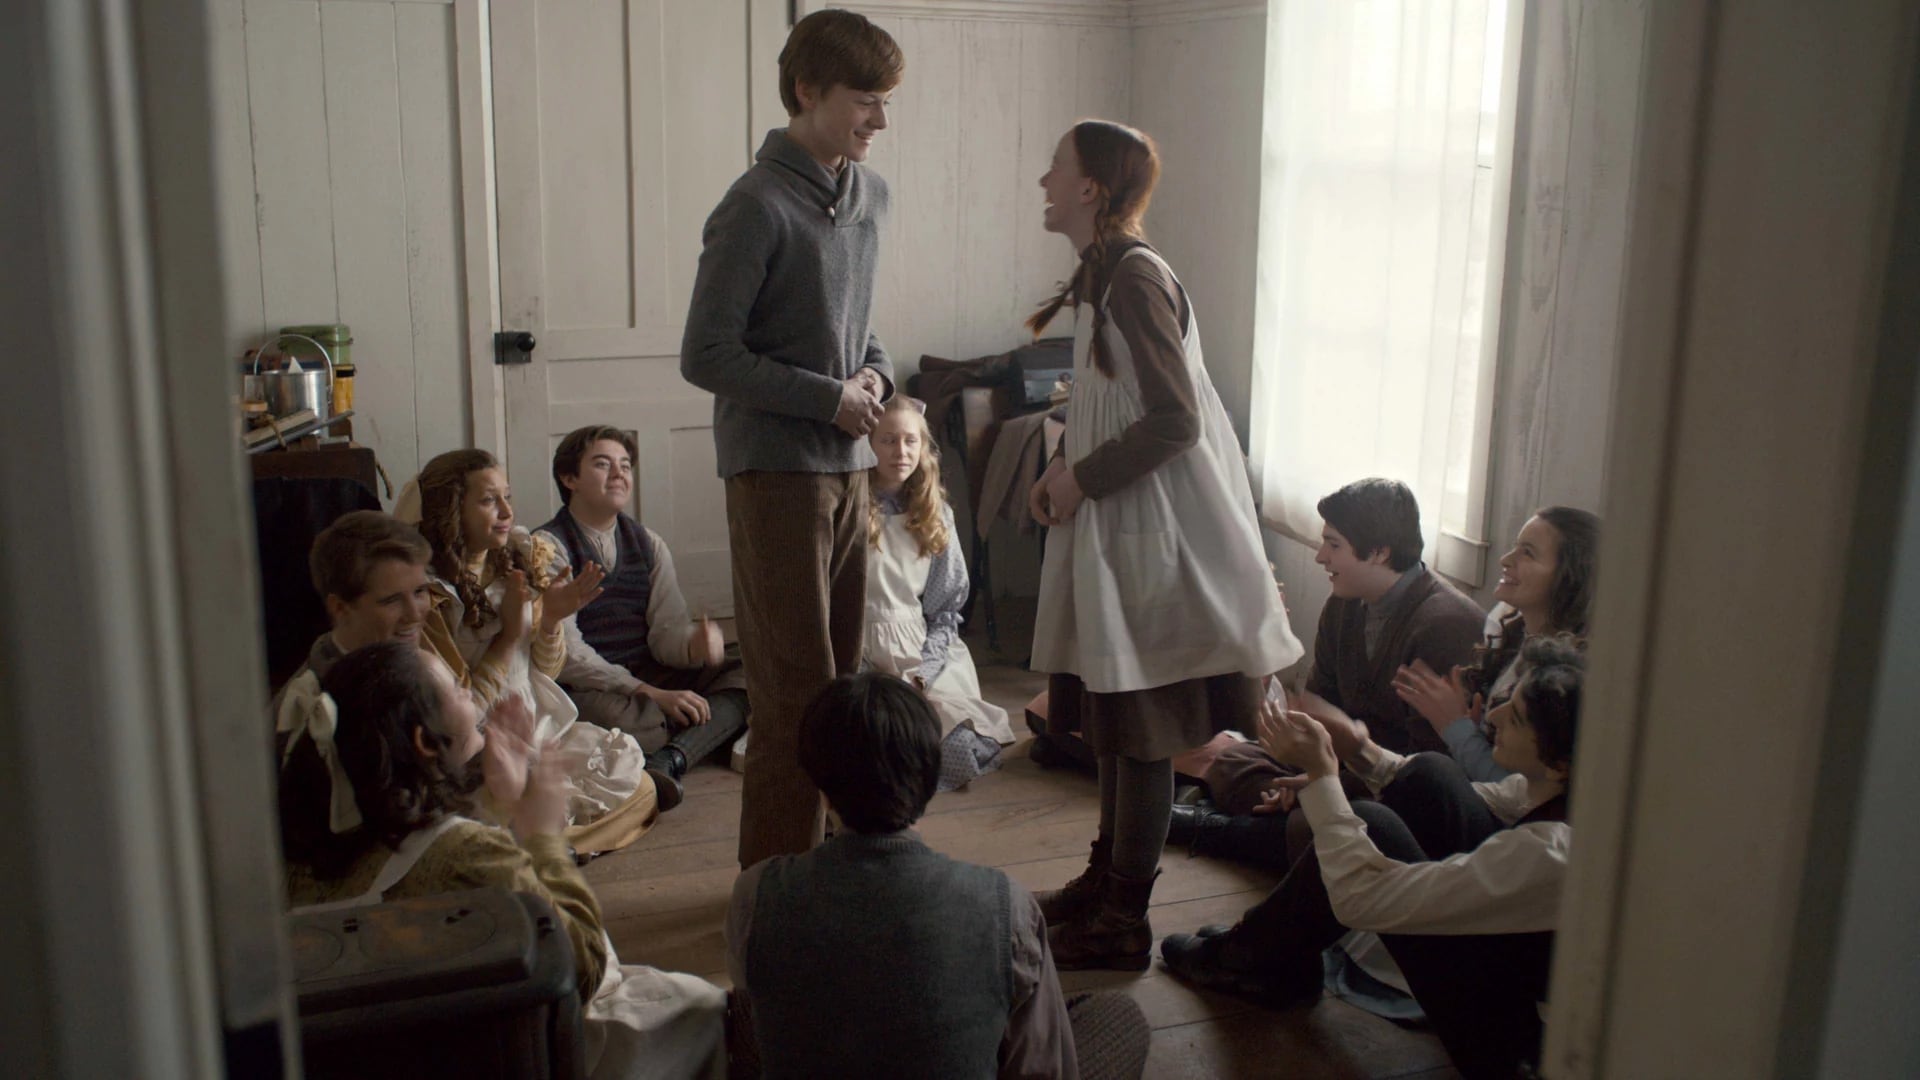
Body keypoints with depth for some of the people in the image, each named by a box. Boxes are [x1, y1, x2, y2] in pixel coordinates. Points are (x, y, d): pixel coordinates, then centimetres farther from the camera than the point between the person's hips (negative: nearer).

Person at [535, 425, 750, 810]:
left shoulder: (648, 544, 13)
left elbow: (667, 630, 3)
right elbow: (565, 652, -15)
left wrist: (696, 645, -23)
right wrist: (652, 694, -23)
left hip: (651, 677, 6)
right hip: (585, 691, -6)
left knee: (748, 676, -18)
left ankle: (667, 760, -37)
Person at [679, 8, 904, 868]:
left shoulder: (869, 195, 10)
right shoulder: (758, 207, -14)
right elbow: (706, 356, -15)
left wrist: (875, 371, 1)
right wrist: (829, 399, -14)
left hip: (849, 466, 8)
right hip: (777, 468, -8)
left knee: (838, 676, 14)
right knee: (795, 691, -3)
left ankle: (811, 852, 28)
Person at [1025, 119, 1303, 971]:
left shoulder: (1136, 277, -17)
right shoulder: (1102, 274, 12)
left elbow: (1174, 421, -21)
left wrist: (1080, 479, -15)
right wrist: (1062, 467, 7)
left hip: (1151, 528, -10)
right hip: (1115, 523, 10)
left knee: (1139, 725, -1)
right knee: (1111, 715, 18)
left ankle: (1124, 923, 10)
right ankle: (1106, 877, 32)